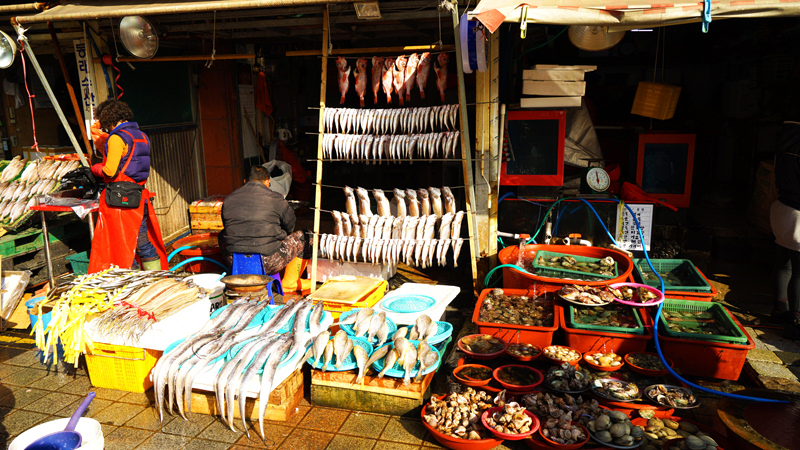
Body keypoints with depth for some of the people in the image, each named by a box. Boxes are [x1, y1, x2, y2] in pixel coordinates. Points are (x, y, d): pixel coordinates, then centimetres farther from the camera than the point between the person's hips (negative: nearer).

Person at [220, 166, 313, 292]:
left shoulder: (228, 200, 7)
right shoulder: (275, 199, -4)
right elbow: (290, 226, 10)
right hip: (268, 263, -4)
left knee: (223, 235, 36)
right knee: (303, 236, 15)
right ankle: (290, 283, 19)